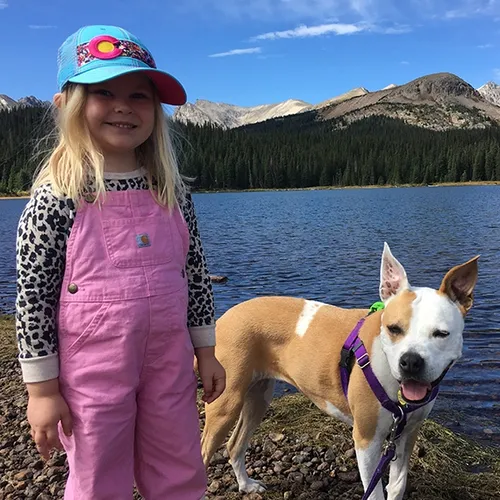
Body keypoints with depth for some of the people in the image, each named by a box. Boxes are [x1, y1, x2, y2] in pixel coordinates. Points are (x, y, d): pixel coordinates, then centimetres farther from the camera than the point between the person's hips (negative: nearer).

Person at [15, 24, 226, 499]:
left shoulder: (172, 192, 0)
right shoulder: (56, 197, -12)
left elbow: (195, 273, 7)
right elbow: (32, 295, -9)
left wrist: (205, 351, 9)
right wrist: (42, 388, -7)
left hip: (169, 363, 4)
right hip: (91, 371, -3)